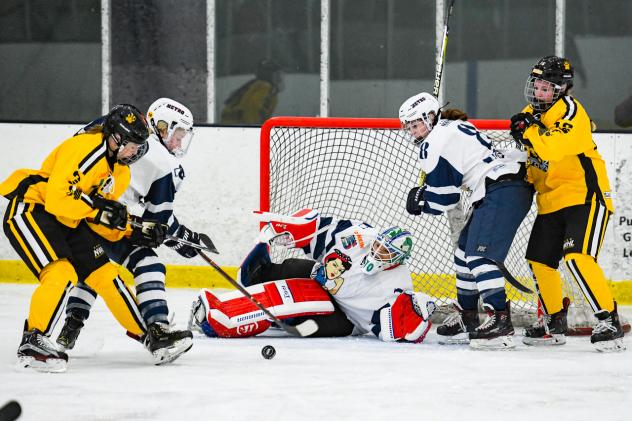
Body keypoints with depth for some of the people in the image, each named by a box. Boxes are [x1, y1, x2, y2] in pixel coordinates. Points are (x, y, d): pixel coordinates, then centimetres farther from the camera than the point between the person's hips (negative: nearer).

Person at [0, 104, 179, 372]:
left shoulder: (120, 174, 10)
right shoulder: (85, 148, -21)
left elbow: (99, 219, 13)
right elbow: (58, 197, -27)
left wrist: (136, 230, -1)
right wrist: (97, 207, -24)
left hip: (67, 224, 9)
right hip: (30, 210, -9)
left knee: (104, 274, 7)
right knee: (62, 272, -27)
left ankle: (148, 336, 18)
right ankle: (32, 343, -25)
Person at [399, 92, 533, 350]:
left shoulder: (435, 143, -7)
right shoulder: (454, 127, 24)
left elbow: (442, 199, -6)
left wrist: (419, 201, 13)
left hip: (502, 191, -11)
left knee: (480, 255, -17)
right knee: (465, 251, 18)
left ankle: (500, 322, -27)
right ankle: (466, 320, 27)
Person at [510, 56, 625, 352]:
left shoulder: (571, 111, -17)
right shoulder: (533, 113, 10)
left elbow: (552, 149, -32)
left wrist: (528, 127, -23)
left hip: (584, 196, -9)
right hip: (550, 202, 9)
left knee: (577, 258, -24)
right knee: (540, 260, 11)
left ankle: (608, 320, -22)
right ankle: (554, 322, 27)